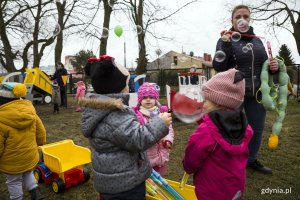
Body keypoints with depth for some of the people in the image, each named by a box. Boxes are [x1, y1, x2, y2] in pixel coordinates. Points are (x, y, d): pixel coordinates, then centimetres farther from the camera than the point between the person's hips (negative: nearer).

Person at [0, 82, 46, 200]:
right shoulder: (30, 112, -8)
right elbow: (41, 131, 2)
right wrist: (40, 142, 20)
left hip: (12, 162, -5)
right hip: (31, 156, 6)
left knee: (13, 182, 17)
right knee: (28, 174, 30)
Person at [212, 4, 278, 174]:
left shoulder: (257, 40, 12)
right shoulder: (226, 39, -3)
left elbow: (264, 64, 21)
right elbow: (218, 67, -13)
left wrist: (274, 66, -1)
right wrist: (225, 44, -23)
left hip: (257, 93, 6)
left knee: (257, 128, 14)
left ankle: (252, 160, 35)